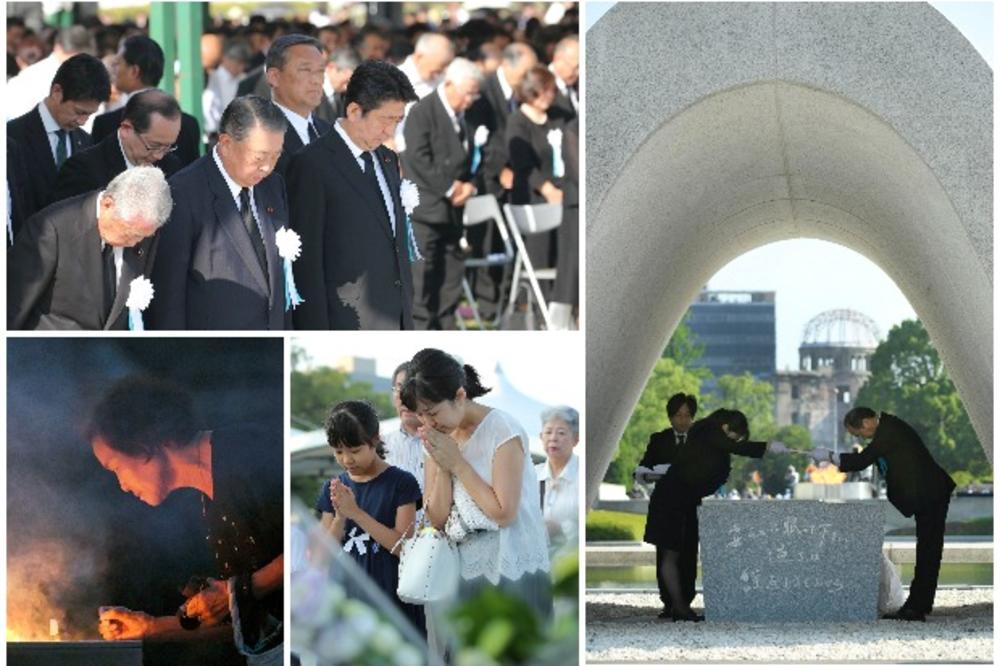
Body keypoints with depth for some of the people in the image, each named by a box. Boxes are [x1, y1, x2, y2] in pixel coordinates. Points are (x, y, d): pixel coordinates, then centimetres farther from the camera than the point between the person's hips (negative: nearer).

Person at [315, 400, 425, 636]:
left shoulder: (400, 483, -4)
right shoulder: (333, 488, 8)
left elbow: (403, 546, -12)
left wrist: (356, 513, -18)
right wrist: (340, 517, -13)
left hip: (392, 601, -4)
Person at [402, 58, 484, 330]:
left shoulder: (461, 116, 13)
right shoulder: (423, 112, -10)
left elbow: (467, 157, 21)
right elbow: (419, 159, -17)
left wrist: (467, 186, 1)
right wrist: (449, 188, -15)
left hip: (452, 208, 8)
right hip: (424, 208, -8)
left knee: (452, 274, 7)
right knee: (422, 274, -7)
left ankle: (443, 330, 13)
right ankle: (420, 329, -5)